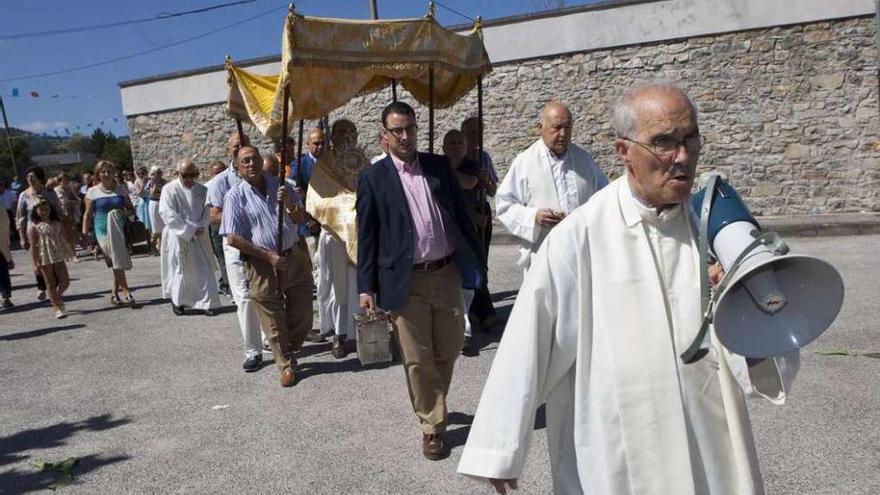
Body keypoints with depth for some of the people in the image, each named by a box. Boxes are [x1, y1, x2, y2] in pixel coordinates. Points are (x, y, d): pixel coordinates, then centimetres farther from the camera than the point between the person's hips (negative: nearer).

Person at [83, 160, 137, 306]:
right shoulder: (92, 192, 2)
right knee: (117, 262, -9)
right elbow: (88, 215, 4)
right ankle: (127, 293, -5)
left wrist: (124, 212, -10)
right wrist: (84, 234, -1)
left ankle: (115, 294, 20)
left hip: (120, 230, 2)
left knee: (118, 263, 6)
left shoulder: (121, 189, 8)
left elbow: (131, 209, 12)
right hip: (103, 232, -2)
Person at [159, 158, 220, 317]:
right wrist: (191, 230, -18)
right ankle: (177, 301, 27)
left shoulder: (202, 190, 2)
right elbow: (169, 216, -16)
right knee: (179, 271, 8)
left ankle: (207, 303, 7)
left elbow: (207, 211, 2)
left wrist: (201, 228, -16)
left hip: (199, 238, 3)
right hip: (178, 237, -3)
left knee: (205, 270, 1)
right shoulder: (169, 190, -9)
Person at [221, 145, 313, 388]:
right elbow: (233, 239, -9)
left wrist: (289, 204, -11)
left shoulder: (279, 185, 6)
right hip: (263, 264, -4)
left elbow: (300, 219, 10)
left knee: (302, 315, 12)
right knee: (274, 320, 6)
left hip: (295, 256, 4)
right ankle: (286, 365, 24)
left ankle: (289, 350, 38)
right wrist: (268, 256, -13)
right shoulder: (235, 196, -6)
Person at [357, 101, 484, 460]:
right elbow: (366, 236, -1)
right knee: (418, 359, 5)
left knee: (449, 350, 13)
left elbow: (462, 214, 10)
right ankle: (432, 426, 22)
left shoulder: (439, 166, 8)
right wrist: (366, 286, -5)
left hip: (447, 273, 3)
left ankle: (431, 403, 39)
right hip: (406, 281, -3)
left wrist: (476, 262, 7)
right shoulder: (372, 178, -1)